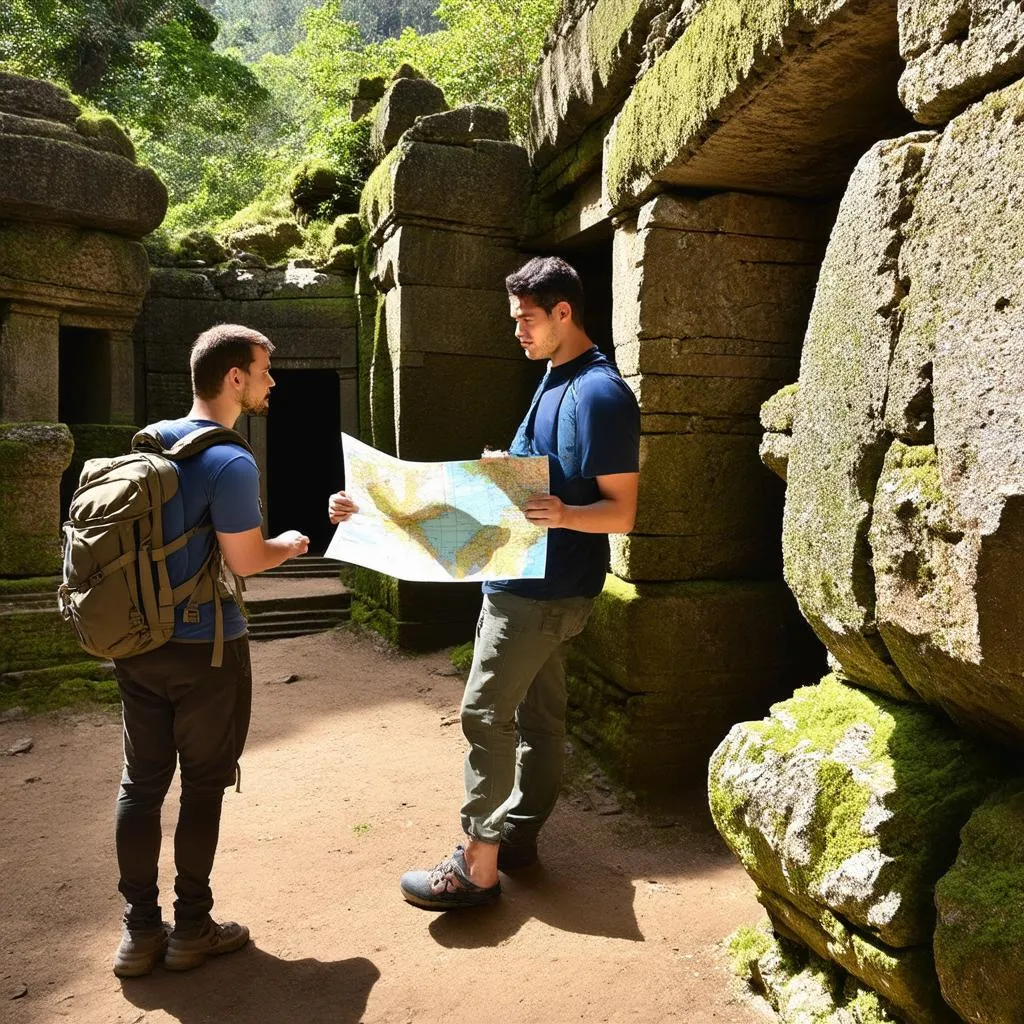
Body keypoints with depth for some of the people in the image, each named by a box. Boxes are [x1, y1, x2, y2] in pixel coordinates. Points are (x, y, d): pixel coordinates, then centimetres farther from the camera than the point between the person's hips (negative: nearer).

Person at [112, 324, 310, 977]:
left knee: (141, 782, 12)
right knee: (203, 785, 8)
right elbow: (245, 562, -17)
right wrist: (290, 545, 2)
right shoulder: (231, 463, -19)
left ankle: (140, 931, 22)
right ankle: (192, 929, 21)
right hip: (204, 650, -7)